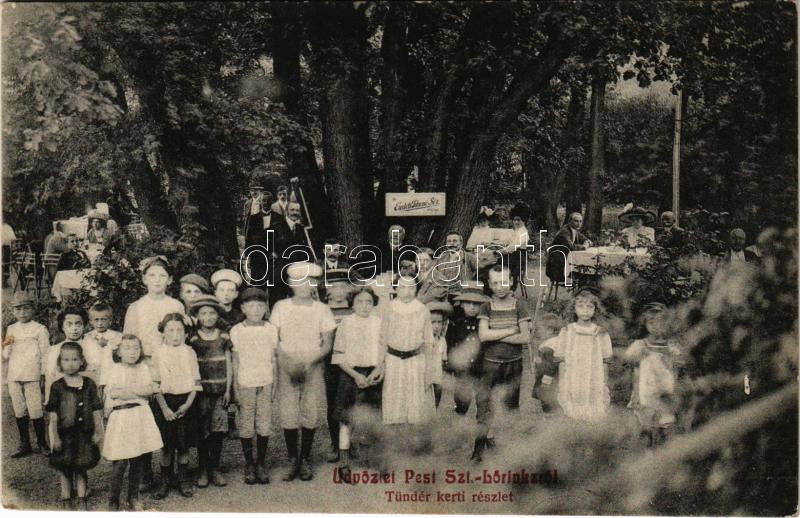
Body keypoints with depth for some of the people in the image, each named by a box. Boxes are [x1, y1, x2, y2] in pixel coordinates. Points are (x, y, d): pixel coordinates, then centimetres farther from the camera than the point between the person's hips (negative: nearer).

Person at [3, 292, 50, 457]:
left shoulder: (40, 329, 1)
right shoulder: (11, 329, 14)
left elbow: (45, 354, 1)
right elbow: (6, 356, 14)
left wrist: (43, 375, -4)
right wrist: (5, 345, -7)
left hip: (32, 377, -5)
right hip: (13, 377, 5)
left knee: (35, 411, -7)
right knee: (19, 411, 8)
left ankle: (42, 443, 6)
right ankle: (25, 445, 17)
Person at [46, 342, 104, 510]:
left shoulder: (89, 384, -1)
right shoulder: (57, 386, -5)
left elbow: (96, 410, 4)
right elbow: (52, 414, -3)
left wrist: (98, 431, 3)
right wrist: (54, 436, -6)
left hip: (84, 433, 1)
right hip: (65, 433, -1)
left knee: (81, 468, 10)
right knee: (64, 469, 8)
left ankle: (82, 499, 21)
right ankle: (66, 499, 21)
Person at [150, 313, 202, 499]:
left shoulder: (189, 353, 2)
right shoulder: (158, 353, -2)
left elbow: (195, 381, 3)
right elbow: (156, 383, -3)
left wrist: (188, 403, -9)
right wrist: (164, 407, -10)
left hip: (186, 402, 1)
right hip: (165, 401, -1)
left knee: (183, 445, 6)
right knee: (166, 445, 3)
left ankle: (183, 480, 19)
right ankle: (165, 480, 17)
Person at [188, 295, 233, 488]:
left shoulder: (224, 338, 6)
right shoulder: (193, 340, 0)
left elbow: (228, 364, 7)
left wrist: (228, 389, 3)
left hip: (220, 390, 2)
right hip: (201, 390, -1)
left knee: (218, 430, -1)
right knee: (202, 431, 0)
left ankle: (214, 468, 12)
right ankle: (203, 470, 11)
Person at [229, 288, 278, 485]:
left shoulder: (271, 330, 5)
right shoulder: (236, 330, 0)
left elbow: (274, 358, 9)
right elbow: (235, 360, 2)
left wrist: (274, 383, 6)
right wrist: (236, 386, -1)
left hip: (265, 383, 1)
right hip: (245, 383, -1)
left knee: (264, 425, 3)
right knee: (246, 426, 2)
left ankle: (261, 464, 15)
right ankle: (249, 464, 14)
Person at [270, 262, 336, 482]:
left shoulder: (322, 309, 3)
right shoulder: (281, 307, 4)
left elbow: (327, 344, 3)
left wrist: (308, 362, -11)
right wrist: (287, 362, -10)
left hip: (313, 367, 0)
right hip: (286, 367, 0)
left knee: (311, 414, -2)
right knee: (288, 415, -5)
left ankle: (305, 460, 14)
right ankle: (292, 461, 10)